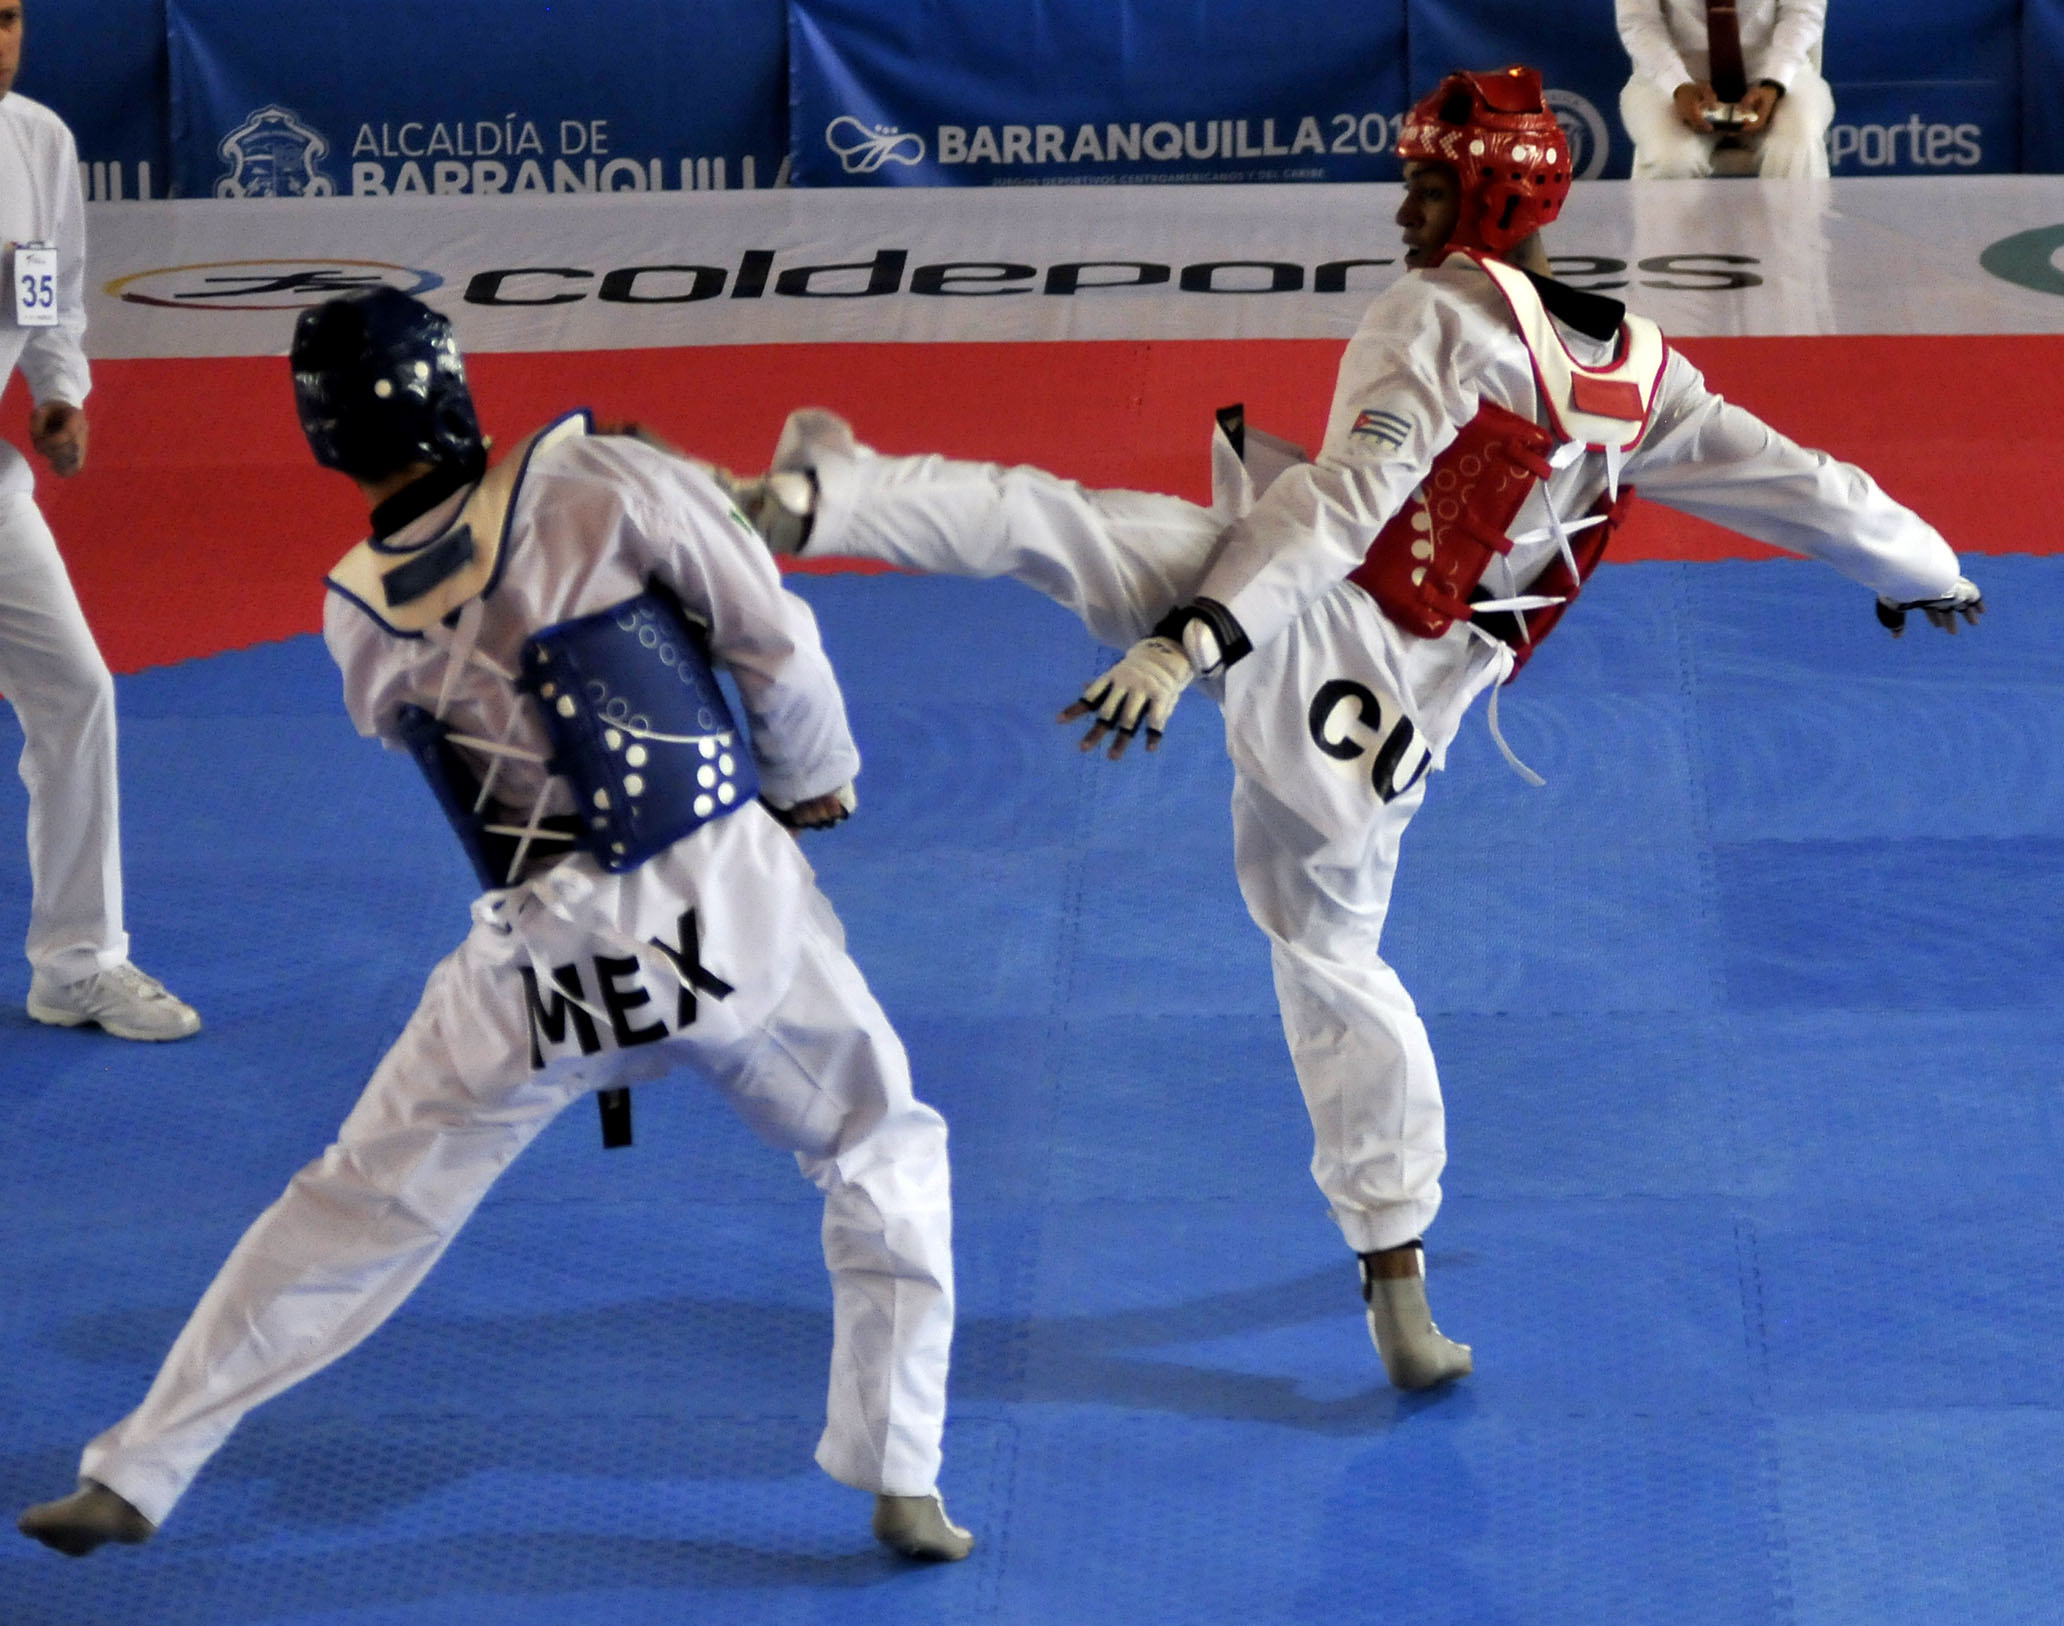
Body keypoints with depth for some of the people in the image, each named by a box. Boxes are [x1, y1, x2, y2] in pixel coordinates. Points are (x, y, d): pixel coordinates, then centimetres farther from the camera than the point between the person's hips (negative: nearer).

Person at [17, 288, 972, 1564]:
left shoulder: (362, 619, 1)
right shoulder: (598, 481, -10)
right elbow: (775, 641, -6)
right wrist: (811, 779, 14)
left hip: (547, 951, 2)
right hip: (729, 900, -2)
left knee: (357, 1207, 14)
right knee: (885, 1157, 20)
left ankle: (135, 1476, 18)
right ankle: (904, 1482, 13)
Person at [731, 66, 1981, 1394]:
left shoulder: (1445, 314, -6)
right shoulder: (1640, 371, 13)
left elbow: (1342, 500, -20)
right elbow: (1796, 481, 23)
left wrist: (1193, 639, -29)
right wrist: (1928, 572, 41)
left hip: (1298, 625, -7)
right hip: (1385, 726, 7)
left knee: (1048, 522, -20)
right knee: (1335, 966, 22)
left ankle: (815, 500, -46)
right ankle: (1398, 1280, 25)